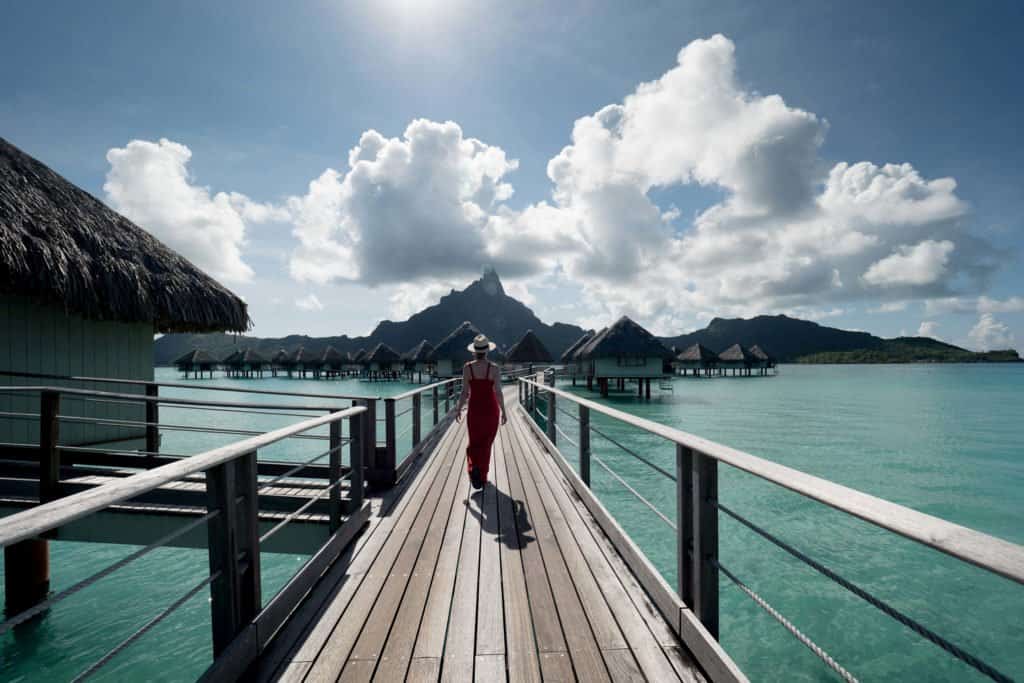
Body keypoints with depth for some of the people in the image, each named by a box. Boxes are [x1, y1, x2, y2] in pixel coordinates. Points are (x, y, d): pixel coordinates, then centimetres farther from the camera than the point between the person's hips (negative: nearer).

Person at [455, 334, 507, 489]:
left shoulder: (467, 367, -8)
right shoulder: (494, 368, -11)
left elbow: (465, 392, -6)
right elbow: (498, 392, -11)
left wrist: (458, 410, 7)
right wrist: (503, 412, 1)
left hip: (474, 409, 1)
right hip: (491, 409, 0)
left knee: (474, 443, 15)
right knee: (486, 444, 15)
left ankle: (473, 468, -12)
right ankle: (482, 477, 20)